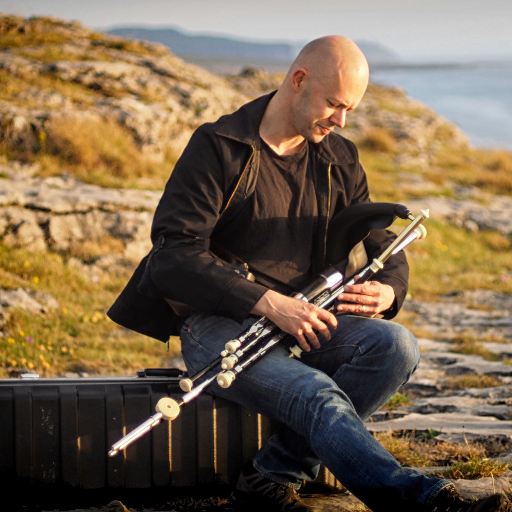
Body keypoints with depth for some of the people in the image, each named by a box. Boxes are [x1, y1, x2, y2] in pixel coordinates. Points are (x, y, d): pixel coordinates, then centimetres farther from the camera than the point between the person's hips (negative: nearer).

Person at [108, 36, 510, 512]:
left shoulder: (339, 161, 13)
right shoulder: (218, 148, -7)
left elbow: (387, 253, 17)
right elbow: (173, 254, -16)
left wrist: (387, 292, -11)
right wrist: (269, 301, -27)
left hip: (305, 324, 6)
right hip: (219, 323, -6)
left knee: (396, 346, -24)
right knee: (318, 394, -34)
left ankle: (273, 473, -22)